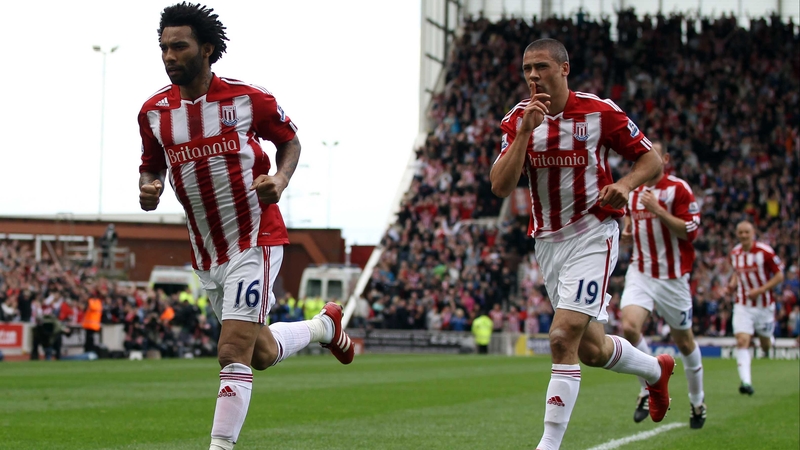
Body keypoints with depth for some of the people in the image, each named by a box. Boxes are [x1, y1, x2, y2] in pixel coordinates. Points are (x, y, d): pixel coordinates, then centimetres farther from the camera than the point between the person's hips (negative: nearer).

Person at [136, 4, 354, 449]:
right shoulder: (154, 111, 0)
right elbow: (151, 166, 15)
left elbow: (290, 140, 6)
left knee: (234, 354, -16)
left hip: (255, 241, -5)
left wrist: (280, 180, -13)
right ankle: (323, 325, 47)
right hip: (207, 256, 5)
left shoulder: (247, 98, -10)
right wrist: (148, 188, -9)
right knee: (263, 354, 18)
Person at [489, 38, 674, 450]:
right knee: (592, 349, 13)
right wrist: (524, 132, -22)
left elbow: (651, 159, 0)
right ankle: (656, 370, 44)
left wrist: (625, 184, -20)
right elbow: (500, 187, -12)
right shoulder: (518, 119, 0)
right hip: (547, 242, 5)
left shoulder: (599, 112, -9)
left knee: (563, 338, -18)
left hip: (591, 236, -5)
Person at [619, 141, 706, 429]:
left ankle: (698, 402, 29)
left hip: (672, 277, -4)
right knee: (629, 327, -21)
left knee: (683, 341, 8)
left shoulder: (678, 189, -9)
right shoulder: (633, 191, 9)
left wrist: (657, 209, -23)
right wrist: (627, 232, 6)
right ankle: (649, 390, -3)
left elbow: (690, 231, -17)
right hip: (640, 273, 4)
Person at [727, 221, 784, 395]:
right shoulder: (734, 253, 1)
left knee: (766, 345, 11)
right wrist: (733, 283, -2)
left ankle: (769, 340, 50)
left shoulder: (765, 252, -14)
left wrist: (760, 290, -21)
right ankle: (746, 381, -23)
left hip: (764, 304, -2)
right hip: (743, 305, 2)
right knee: (742, 341, -17)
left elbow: (779, 276, -11)